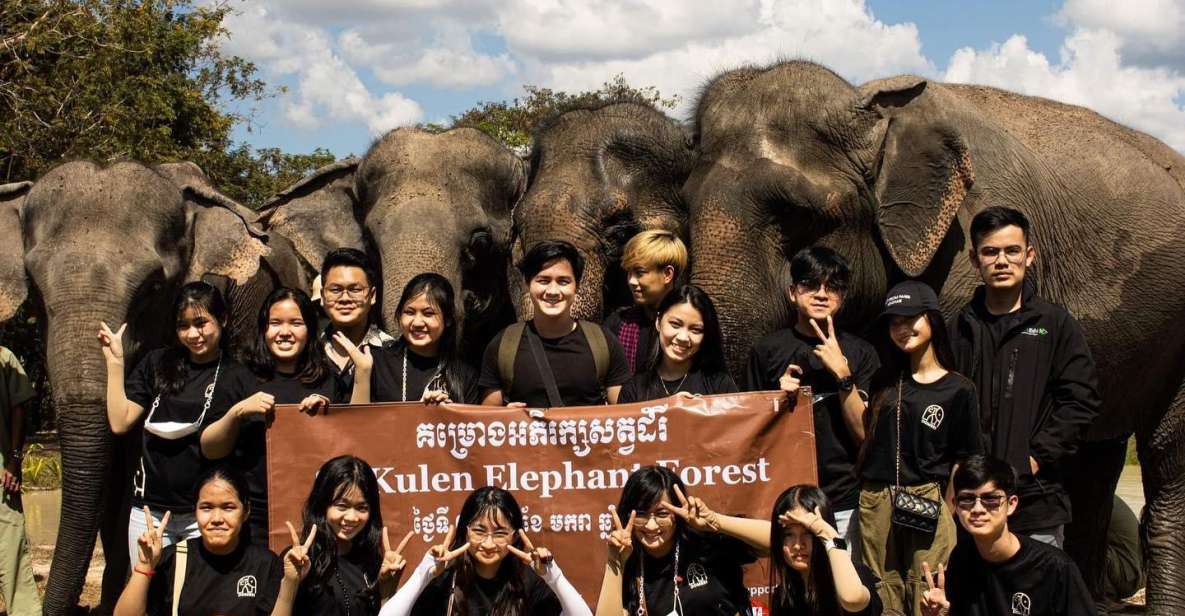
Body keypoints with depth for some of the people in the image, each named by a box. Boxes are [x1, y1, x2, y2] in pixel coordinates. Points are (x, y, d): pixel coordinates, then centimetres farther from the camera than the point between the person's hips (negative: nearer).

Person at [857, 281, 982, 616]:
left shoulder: (958, 389, -1)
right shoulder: (886, 381, 13)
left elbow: (964, 460, 1)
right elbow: (862, 433, 8)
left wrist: (949, 510, -5)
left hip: (928, 503, -4)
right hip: (875, 503, 4)